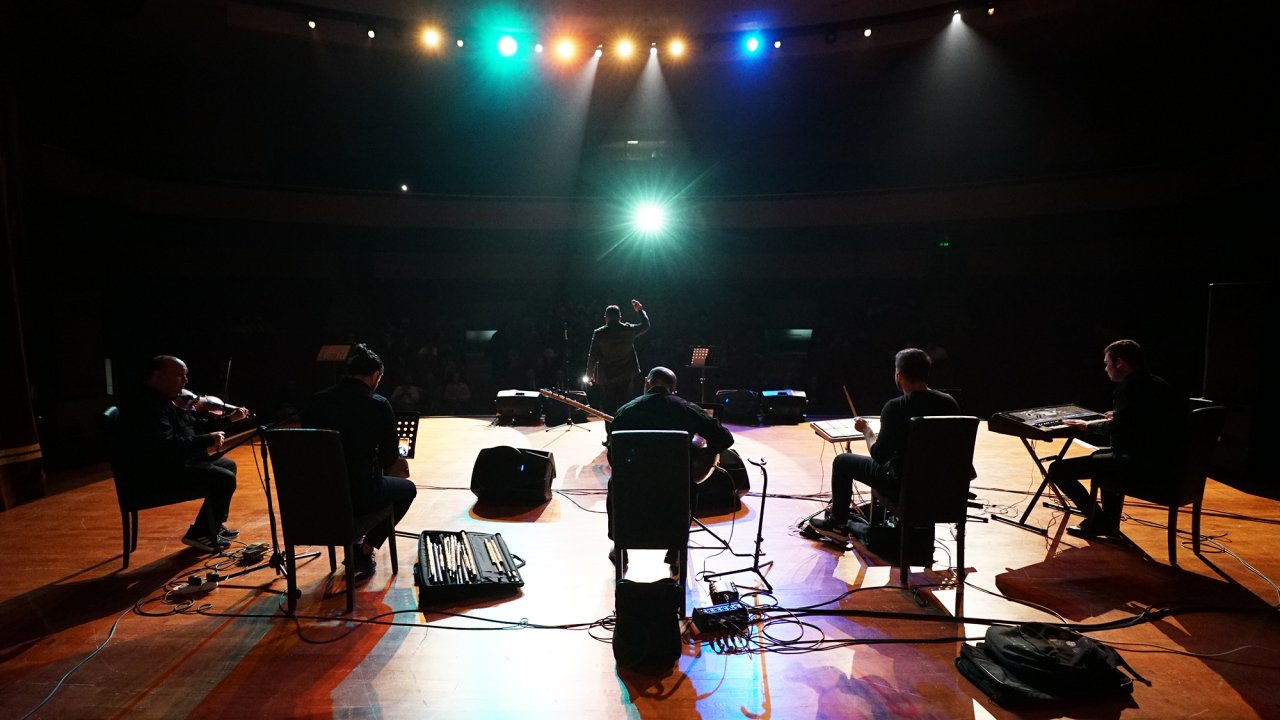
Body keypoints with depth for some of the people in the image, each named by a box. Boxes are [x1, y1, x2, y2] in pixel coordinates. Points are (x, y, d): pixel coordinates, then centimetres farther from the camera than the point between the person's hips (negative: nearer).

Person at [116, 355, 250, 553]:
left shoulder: (165, 401, 13)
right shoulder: (145, 406, -23)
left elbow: (195, 425, 22)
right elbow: (167, 446, -33)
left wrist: (230, 418, 14)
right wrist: (208, 440, -25)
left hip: (175, 463, 12)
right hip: (155, 475, -12)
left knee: (228, 465, 19)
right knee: (224, 479, -20)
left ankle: (215, 525, 25)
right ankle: (200, 535, -4)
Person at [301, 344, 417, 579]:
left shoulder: (316, 401, -1)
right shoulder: (379, 405, -13)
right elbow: (390, 458, -7)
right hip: (360, 494, -5)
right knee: (407, 489, 25)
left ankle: (354, 546, 35)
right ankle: (365, 553, 16)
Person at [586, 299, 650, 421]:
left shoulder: (599, 333, -8)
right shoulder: (628, 330, -4)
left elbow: (592, 357, -4)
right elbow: (645, 325, 15)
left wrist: (589, 375, 7)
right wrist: (640, 310, 28)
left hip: (606, 378, -1)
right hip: (627, 377, 2)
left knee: (609, 410, 6)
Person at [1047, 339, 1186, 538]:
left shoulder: (1131, 386, -15)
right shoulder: (1157, 383, 15)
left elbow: (1117, 427, -24)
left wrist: (1088, 425, -8)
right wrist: (1118, 416, 24)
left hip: (1141, 465, -11)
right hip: (1163, 461, 11)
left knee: (1058, 469, -14)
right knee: (1103, 454, 39)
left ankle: (1098, 520, 3)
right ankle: (1109, 522, 38)